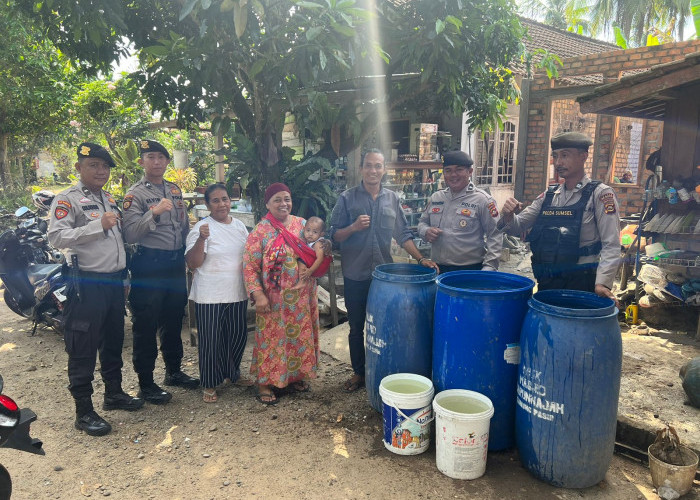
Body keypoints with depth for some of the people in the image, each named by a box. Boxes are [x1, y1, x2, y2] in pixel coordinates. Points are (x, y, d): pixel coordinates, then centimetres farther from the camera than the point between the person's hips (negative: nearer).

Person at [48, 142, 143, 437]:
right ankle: (84, 412, 9)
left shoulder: (110, 199, 17)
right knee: (83, 348, -1)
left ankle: (114, 393, 33)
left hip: (115, 280, 8)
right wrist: (99, 225, -24)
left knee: (113, 341, 18)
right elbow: (56, 237, -20)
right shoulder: (67, 200, -8)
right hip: (87, 283, -8)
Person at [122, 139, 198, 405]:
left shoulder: (175, 190, 12)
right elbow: (130, 235, -19)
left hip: (176, 263, 7)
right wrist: (154, 213, -30)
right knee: (146, 325, 1)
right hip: (149, 265, -7)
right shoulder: (135, 194, -8)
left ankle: (174, 371, 33)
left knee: (174, 319, 17)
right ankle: (146, 383, 13)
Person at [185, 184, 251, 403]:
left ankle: (232, 373, 38)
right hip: (210, 296, -6)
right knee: (211, 340, 3)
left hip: (237, 293, 6)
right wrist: (201, 239, -32)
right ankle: (209, 385, 20)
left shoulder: (239, 226, 8)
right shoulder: (202, 227, -11)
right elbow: (193, 263, -17)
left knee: (238, 335, 16)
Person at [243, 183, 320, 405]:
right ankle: (265, 383, 18)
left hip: (302, 298, 5)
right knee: (272, 337, 4)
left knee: (300, 336, 14)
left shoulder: (302, 224, 5)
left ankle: (296, 375, 33)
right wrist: (258, 295, -17)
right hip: (274, 301, -4)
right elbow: (250, 267, -9)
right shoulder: (260, 232, -8)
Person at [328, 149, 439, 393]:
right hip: (355, 275, -1)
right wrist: (354, 227, -21)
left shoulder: (392, 199, 5)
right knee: (356, 327, 11)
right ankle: (358, 372, 27)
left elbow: (403, 234, 6)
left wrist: (420, 258, -3)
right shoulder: (347, 199, -3)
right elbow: (334, 235, -3)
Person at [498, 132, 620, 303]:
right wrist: (508, 216, -11)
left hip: (580, 282, -5)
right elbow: (517, 226, 11)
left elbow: (611, 246, -13)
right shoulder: (548, 195, 9)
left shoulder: (600, 194, -6)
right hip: (546, 282, 5)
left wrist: (602, 283, -25)